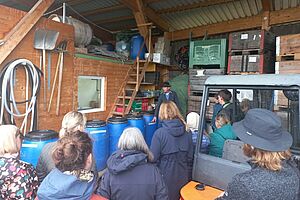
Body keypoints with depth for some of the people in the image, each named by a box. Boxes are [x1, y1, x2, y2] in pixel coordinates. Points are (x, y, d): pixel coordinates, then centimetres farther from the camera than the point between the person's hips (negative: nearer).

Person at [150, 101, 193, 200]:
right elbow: (190, 157, 2)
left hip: (166, 176, -4)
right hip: (183, 175, 4)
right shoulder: (187, 131, -5)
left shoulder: (159, 133, -18)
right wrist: (188, 174, 15)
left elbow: (153, 158, -15)